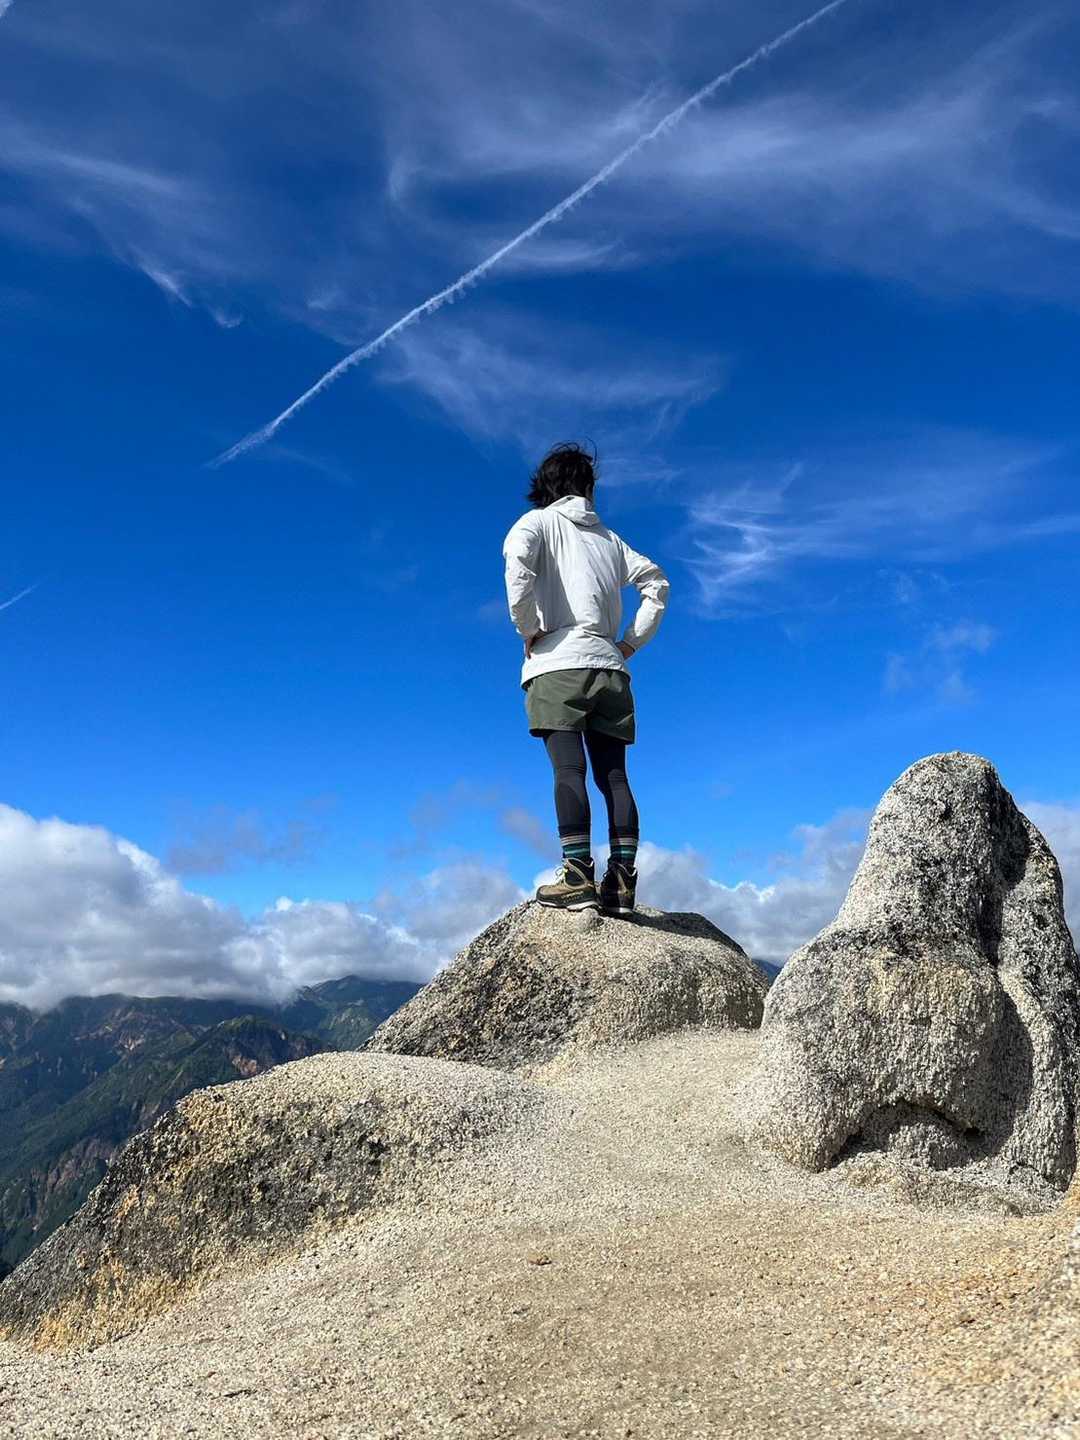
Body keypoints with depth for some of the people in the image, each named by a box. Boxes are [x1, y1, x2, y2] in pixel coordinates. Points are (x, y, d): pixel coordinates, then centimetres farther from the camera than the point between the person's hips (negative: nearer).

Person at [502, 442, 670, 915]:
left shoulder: (537, 522, 10)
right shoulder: (608, 537, 24)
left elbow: (518, 565, -12)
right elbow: (656, 582, 21)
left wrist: (527, 628, -5)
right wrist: (632, 641, 18)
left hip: (559, 663, -4)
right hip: (610, 667, 5)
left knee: (568, 771, -12)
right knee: (614, 775, 1)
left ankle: (577, 878, -19)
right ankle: (622, 881, -3)